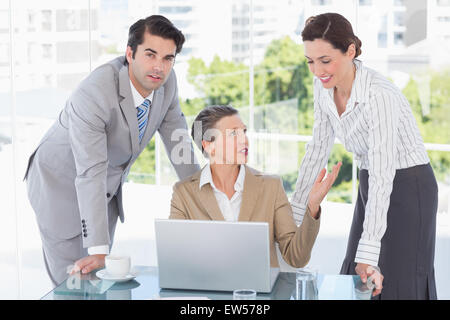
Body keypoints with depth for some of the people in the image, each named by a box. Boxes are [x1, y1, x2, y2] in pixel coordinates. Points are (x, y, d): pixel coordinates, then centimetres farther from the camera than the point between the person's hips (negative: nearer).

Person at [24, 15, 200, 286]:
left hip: (109, 186, 6)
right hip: (63, 185, -6)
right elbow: (90, 175, -38)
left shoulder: (166, 80, -14)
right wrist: (98, 251, -41)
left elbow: (177, 137, 1)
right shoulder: (93, 94, -34)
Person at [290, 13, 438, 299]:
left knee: (400, 286, -3)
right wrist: (292, 216, 1)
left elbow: (383, 177, -33)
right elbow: (318, 150, 3)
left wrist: (368, 255, -36)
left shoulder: (380, 96, -30)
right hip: (369, 187, 8)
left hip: (409, 189, -8)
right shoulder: (324, 86, -6)